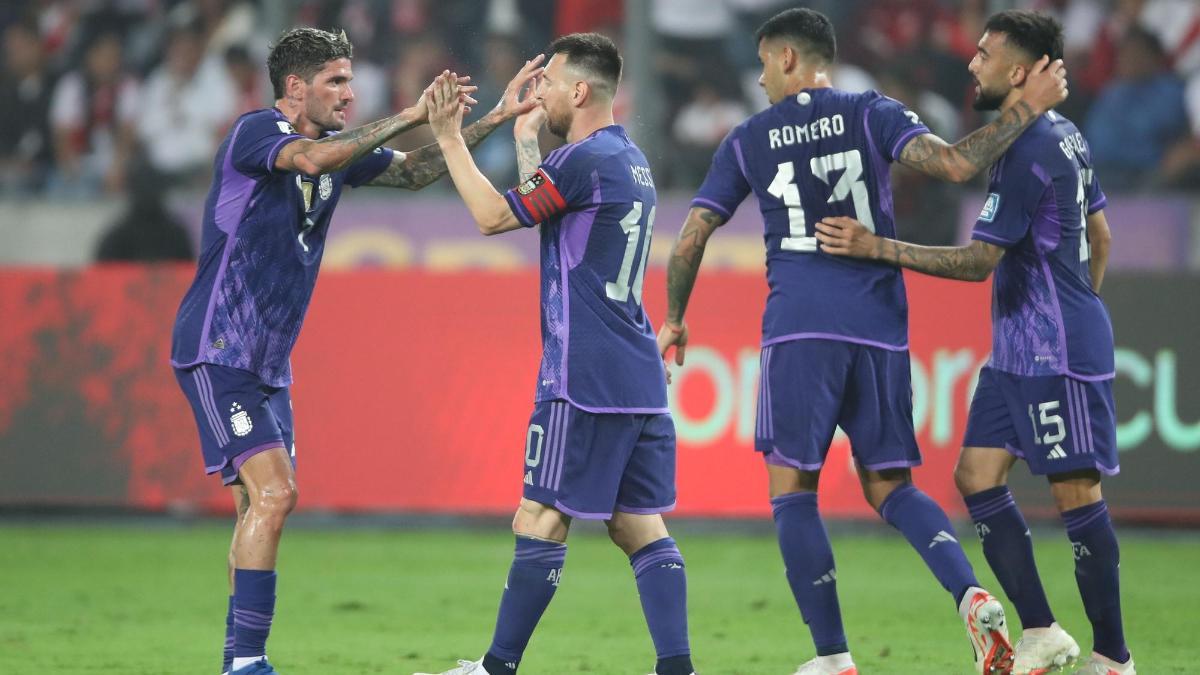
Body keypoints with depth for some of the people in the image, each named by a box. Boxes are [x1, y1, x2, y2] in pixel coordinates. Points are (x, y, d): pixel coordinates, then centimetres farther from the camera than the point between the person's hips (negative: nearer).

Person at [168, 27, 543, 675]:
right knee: (272, 494, -19)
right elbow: (313, 159, -33)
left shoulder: (338, 150, 12)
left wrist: (494, 119, 10)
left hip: (267, 363, 9)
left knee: (259, 507, 10)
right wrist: (410, 116, -31)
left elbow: (413, 171, 20)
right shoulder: (253, 132, -13)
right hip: (219, 351, -9)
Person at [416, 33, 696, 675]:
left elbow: (493, 216, -10)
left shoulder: (584, 159, -12)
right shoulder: (630, 160, 17)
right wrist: (525, 133, 38)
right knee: (639, 525, 5)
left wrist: (450, 140, -2)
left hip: (583, 379, -9)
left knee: (541, 521, -3)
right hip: (640, 379, 9)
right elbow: (542, 205, 31)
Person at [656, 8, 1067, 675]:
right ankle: (973, 596, -13)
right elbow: (955, 164, -10)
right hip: (879, 326, 2)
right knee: (889, 487, 11)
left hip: (799, 330, -2)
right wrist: (1028, 108, -1)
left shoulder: (750, 139, 8)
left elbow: (690, 241, 8)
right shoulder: (870, 114, 6)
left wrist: (674, 320, 24)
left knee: (792, 491, 4)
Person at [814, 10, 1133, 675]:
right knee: (976, 477, 8)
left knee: (1076, 495, -4)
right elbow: (1099, 234, 23)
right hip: (1018, 350, 10)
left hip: (1054, 353, -10)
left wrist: (877, 248, -22)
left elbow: (979, 261, -20)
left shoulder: (1026, 151, -18)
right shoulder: (1064, 136, 12)